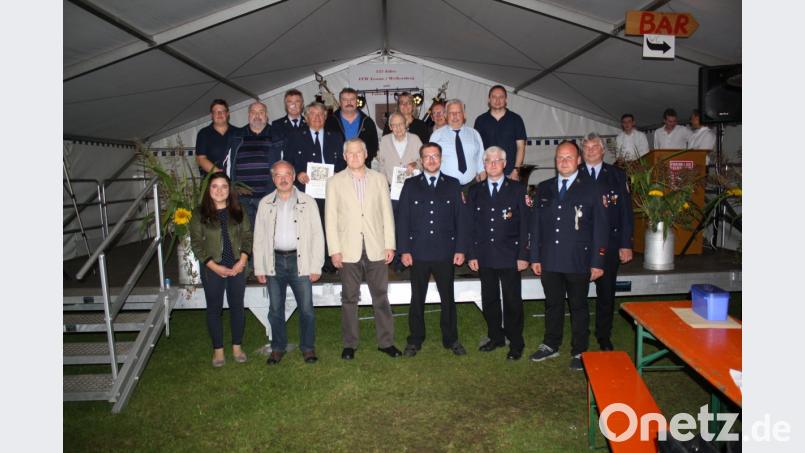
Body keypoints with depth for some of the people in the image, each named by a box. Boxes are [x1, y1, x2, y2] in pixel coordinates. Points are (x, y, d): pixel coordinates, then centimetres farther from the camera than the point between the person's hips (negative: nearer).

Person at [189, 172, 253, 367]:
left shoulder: (238, 211, 2)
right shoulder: (199, 214, -4)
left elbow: (247, 236, 2)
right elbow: (196, 243, -6)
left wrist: (242, 261, -10)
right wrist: (215, 267, -13)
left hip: (237, 267, 2)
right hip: (212, 269, -2)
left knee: (237, 307, 9)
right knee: (214, 308, 7)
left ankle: (237, 346, 24)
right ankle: (218, 349, 21)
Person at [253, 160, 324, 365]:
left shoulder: (308, 202, 2)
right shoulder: (265, 203, 7)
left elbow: (317, 235, 0)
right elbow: (259, 237, 9)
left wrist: (316, 266, -6)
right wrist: (259, 268, 3)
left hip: (300, 261, -2)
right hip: (274, 262, 2)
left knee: (306, 308, 0)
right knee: (275, 309, 9)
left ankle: (308, 348, 17)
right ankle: (278, 348, 24)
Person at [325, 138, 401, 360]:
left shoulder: (379, 179, 8)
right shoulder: (335, 182, 4)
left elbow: (387, 213, 7)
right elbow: (330, 218, 1)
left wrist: (389, 245, 1)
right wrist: (334, 250, -5)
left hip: (376, 249, 1)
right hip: (349, 250, -1)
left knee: (381, 297, 6)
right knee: (350, 299, 7)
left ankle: (386, 342, 17)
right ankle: (349, 344, 18)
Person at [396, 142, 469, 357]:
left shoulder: (453, 184, 6)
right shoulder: (410, 185, 5)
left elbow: (461, 218, 3)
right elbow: (402, 219, 2)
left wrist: (461, 249, -3)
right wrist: (404, 250, -5)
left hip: (445, 252, 0)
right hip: (418, 252, 0)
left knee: (448, 298, 9)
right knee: (417, 298, 8)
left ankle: (451, 339, 23)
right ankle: (415, 341, 20)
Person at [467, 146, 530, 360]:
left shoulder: (517, 189, 1)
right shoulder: (475, 191, 8)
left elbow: (524, 225, -2)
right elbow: (471, 225, 7)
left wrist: (523, 255, -7)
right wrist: (472, 254, 1)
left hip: (510, 256, -3)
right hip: (484, 256, 3)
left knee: (512, 301, 3)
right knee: (489, 300, 11)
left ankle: (515, 343, 17)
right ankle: (495, 337, 27)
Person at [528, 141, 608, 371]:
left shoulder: (590, 188, -2)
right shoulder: (543, 188, 9)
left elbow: (600, 227, -3)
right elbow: (535, 224, 10)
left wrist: (597, 262, -8)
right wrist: (535, 257, 6)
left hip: (578, 262, -3)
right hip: (549, 261, 3)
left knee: (578, 307, 9)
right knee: (552, 305, 15)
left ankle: (579, 352, 23)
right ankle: (551, 345, 31)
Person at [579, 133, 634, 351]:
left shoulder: (617, 175, 5)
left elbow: (626, 212, 2)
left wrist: (626, 244, -4)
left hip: (609, 245, 1)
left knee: (606, 292, 10)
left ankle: (604, 337, 26)